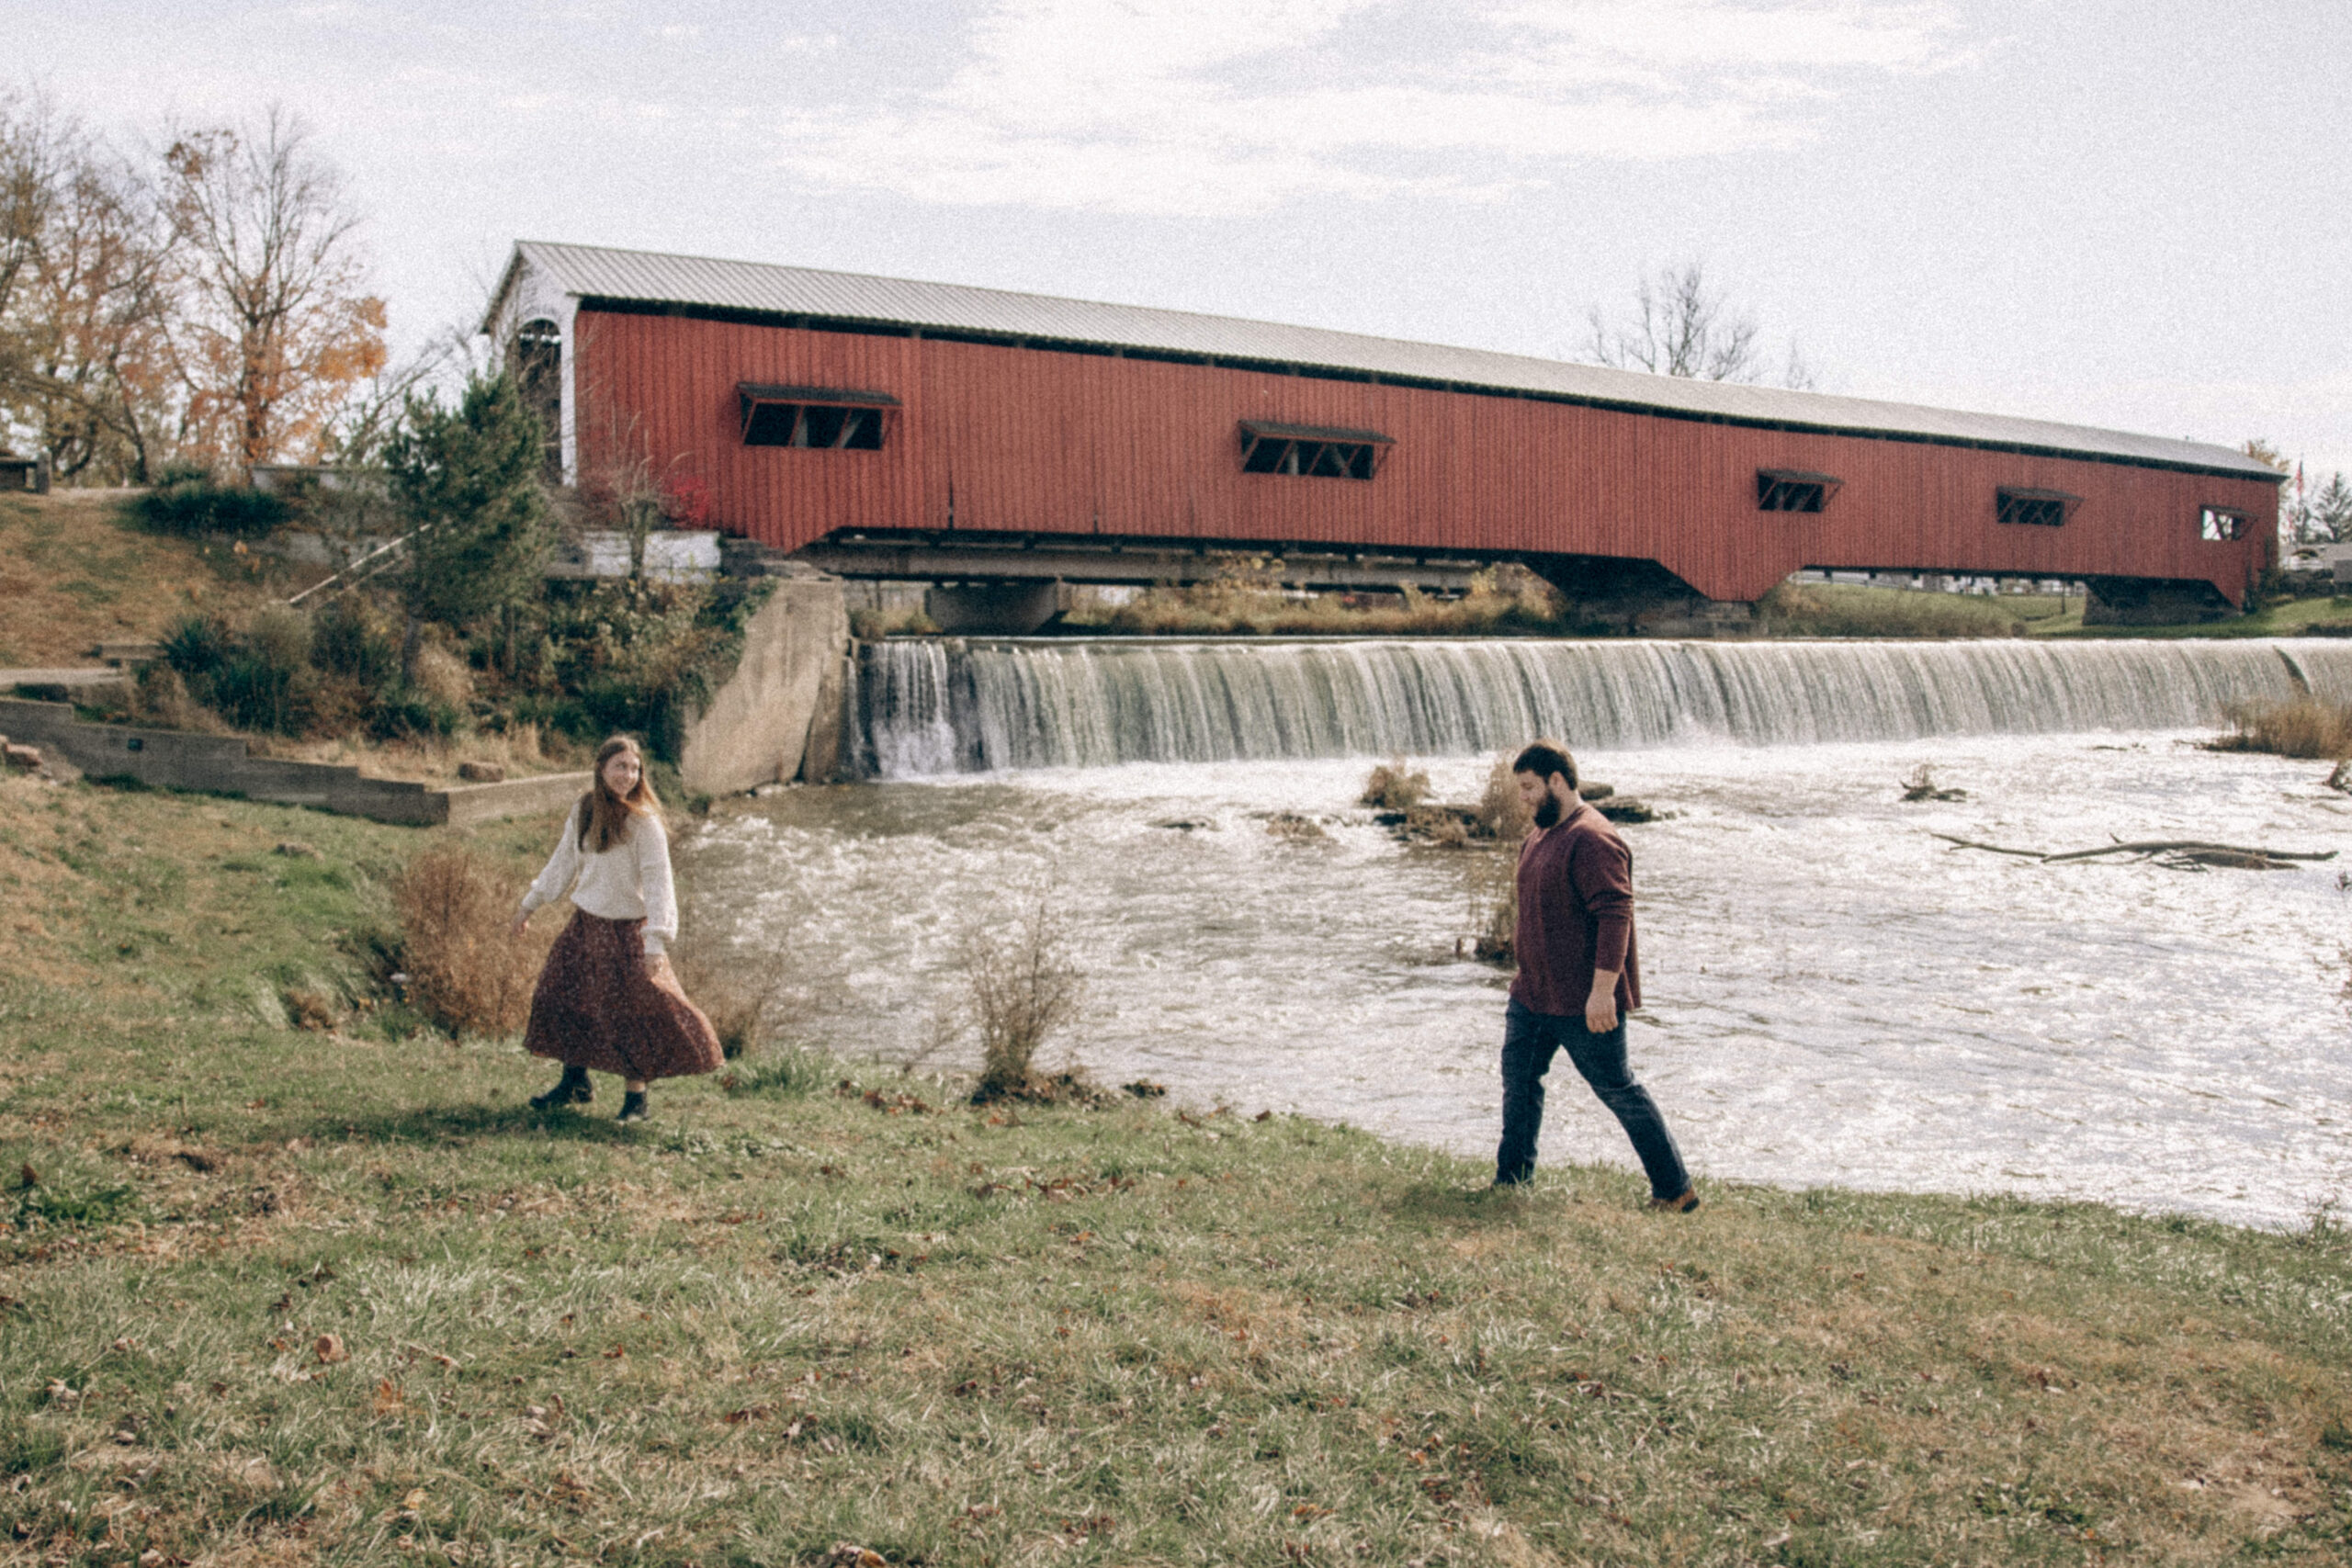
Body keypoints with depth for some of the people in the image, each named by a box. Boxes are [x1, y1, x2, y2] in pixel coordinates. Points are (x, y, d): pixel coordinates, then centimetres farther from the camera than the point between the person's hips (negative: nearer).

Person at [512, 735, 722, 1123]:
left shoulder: (642, 822, -16)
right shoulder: (583, 811, 2)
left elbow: (658, 883, -19)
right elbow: (564, 861, 16)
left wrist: (656, 942, -26)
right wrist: (530, 904, 23)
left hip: (625, 930, -6)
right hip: (585, 924, 7)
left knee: (630, 1011, -3)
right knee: (561, 996, 13)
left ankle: (636, 1097, 13)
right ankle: (576, 1083, 32)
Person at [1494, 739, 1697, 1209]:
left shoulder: (1592, 840, -20)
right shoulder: (1540, 835, 13)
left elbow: (1615, 915, -26)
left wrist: (1602, 991, -29)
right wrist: (1527, 977, 25)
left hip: (1583, 1005, -10)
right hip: (1532, 995, 10)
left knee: (1617, 1090, -2)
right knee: (1519, 1081, 14)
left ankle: (1676, 1191, 9)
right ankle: (1511, 1181, 27)